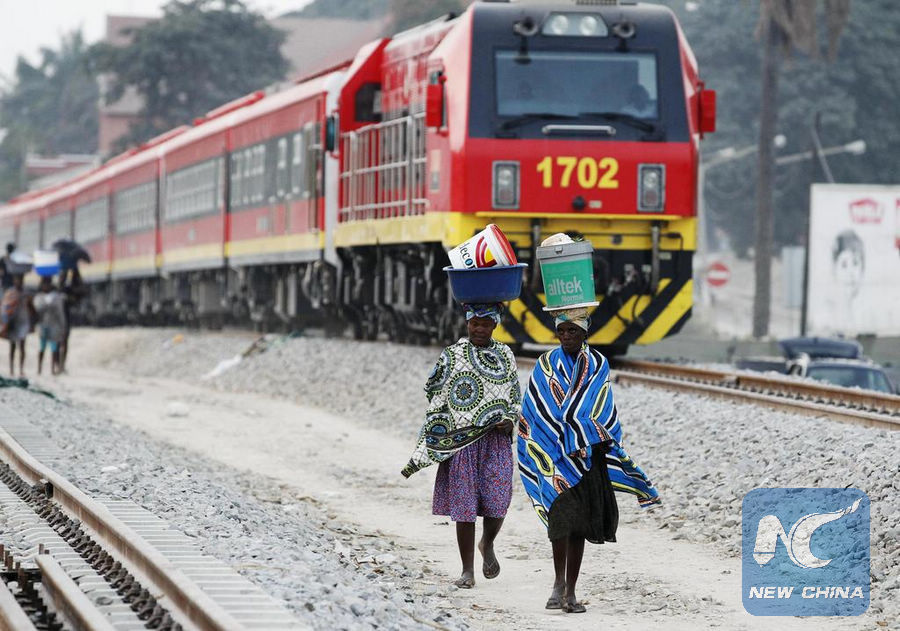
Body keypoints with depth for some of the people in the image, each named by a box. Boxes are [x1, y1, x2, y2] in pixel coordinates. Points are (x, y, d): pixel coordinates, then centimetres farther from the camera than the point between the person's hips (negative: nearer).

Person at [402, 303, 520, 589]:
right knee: (463, 506, -2)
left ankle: (487, 545, 23)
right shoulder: (452, 356, 3)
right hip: (460, 441, -1)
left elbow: (516, 398, 17)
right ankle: (467, 570, 7)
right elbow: (436, 400, 4)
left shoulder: (505, 355, 9)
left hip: (496, 440, 1)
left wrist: (509, 420, -4)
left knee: (496, 505, -9)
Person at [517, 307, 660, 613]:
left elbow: (602, 415, 2)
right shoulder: (545, 366, 3)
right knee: (563, 510, -21)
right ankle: (559, 582, -15)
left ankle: (570, 592, 8)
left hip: (588, 454, 2)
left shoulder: (598, 366, 5)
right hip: (554, 454, -2)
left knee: (578, 523, 3)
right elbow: (536, 413, 1)